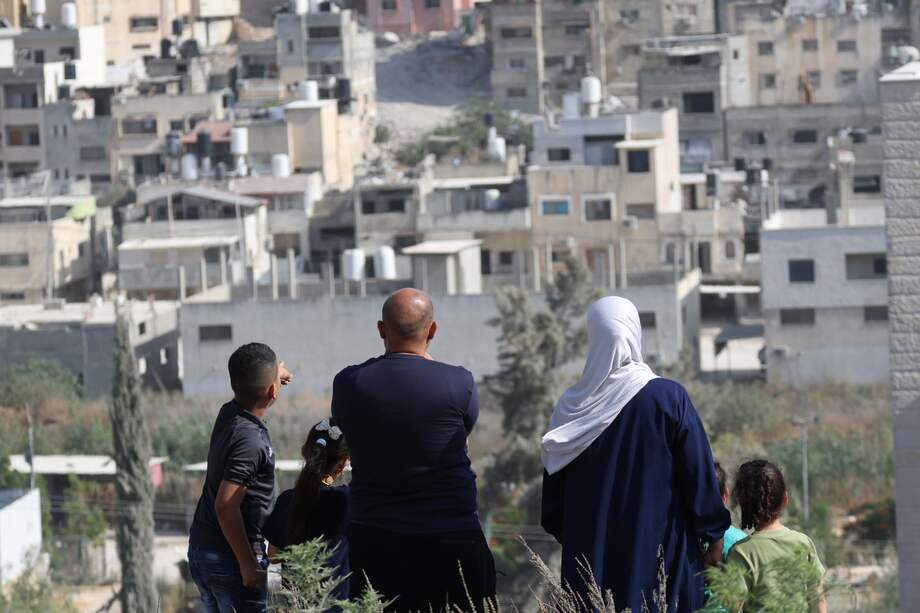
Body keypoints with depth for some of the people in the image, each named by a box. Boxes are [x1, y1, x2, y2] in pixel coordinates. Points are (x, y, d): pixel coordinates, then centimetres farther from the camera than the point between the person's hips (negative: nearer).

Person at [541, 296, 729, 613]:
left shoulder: (571, 405, 1)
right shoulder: (668, 397, -8)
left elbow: (553, 484, 9)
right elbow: (698, 470, -5)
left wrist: (567, 536, 22)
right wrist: (713, 535, 4)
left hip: (590, 552, 3)